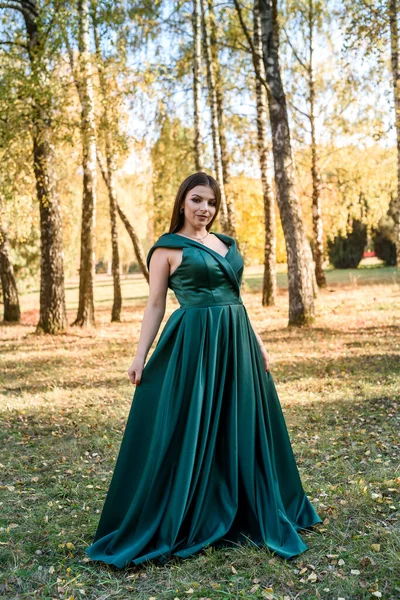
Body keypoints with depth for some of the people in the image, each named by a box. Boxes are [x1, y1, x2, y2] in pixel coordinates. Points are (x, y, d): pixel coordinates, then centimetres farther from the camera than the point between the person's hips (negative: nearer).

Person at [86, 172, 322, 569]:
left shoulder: (227, 243, 15)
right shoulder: (167, 248, -2)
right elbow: (155, 305, -4)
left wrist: (257, 343, 17)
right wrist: (140, 356, -10)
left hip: (235, 341, 7)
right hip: (195, 343, -6)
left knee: (242, 427, 14)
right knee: (188, 431, -2)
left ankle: (247, 511, 32)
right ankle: (167, 526, 14)